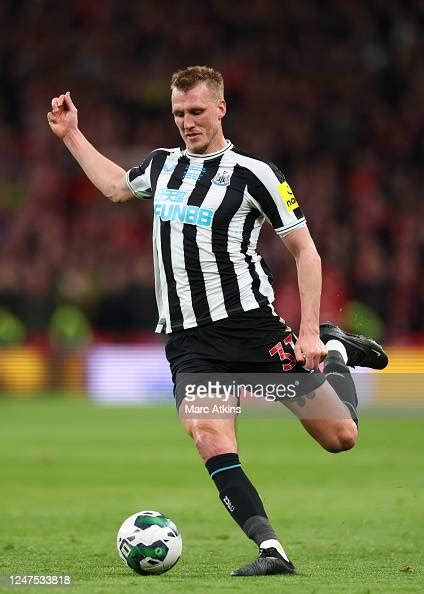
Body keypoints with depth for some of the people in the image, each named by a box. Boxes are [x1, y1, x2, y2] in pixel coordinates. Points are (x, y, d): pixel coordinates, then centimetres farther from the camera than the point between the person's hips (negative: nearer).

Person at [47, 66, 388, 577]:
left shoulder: (251, 173, -3)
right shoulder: (161, 164, 14)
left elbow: (304, 250, 0)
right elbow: (116, 186, 38)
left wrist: (309, 331, -8)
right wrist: (71, 135, 34)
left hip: (250, 324, -3)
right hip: (188, 343, 3)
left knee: (339, 436, -2)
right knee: (209, 438, -25)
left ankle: (335, 353, 29)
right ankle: (271, 551, -26)